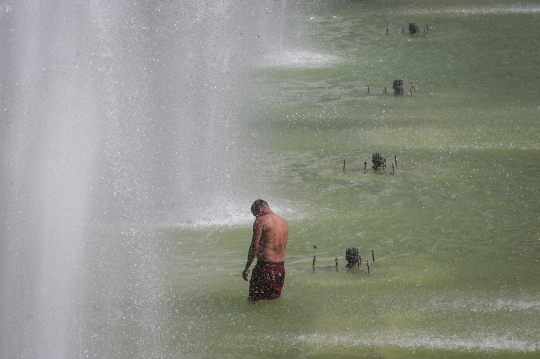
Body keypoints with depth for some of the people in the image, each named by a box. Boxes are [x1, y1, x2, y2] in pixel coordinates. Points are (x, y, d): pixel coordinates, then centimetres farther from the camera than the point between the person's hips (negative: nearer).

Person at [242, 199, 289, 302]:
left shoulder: (260, 221, -8)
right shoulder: (284, 222, 14)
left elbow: (255, 246, -12)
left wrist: (247, 268, -8)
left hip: (265, 265, -7)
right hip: (280, 266, 7)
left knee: (254, 301, -2)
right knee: (275, 300, 15)